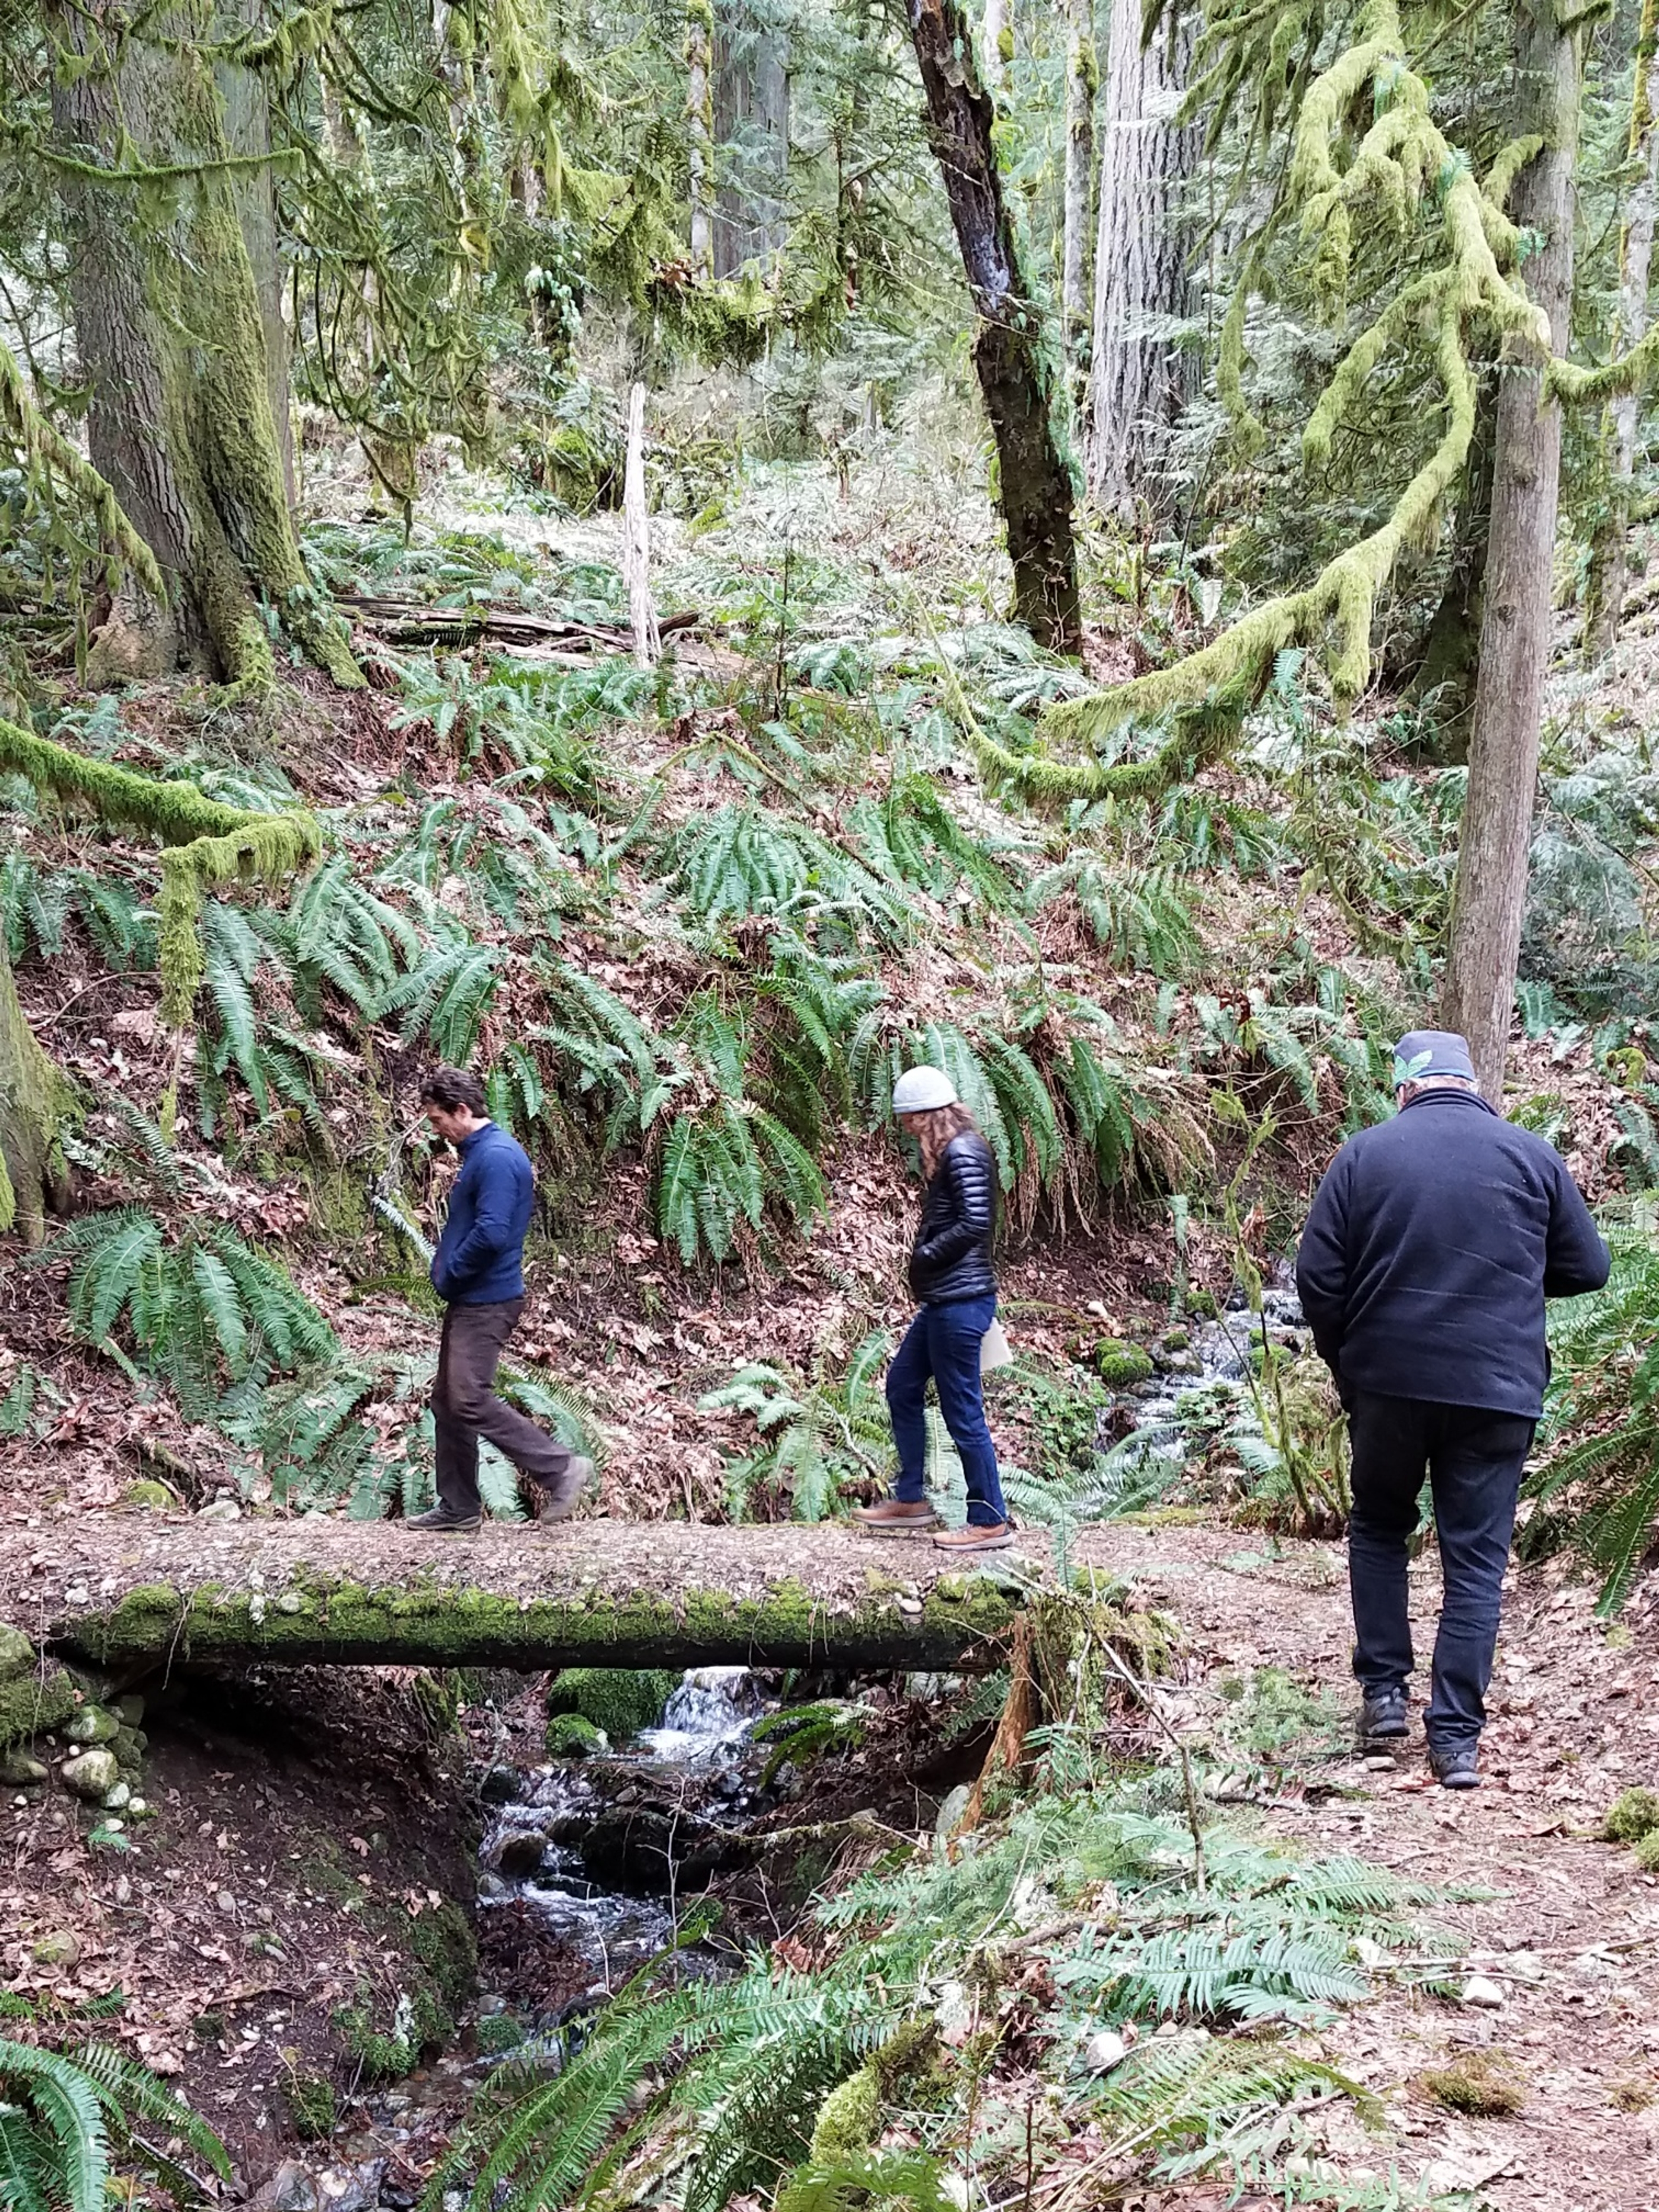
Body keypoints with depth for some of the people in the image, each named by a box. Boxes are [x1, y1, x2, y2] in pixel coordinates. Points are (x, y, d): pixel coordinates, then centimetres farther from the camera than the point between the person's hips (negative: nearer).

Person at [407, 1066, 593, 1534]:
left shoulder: (497, 1158, -18)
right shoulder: (481, 1153, 14)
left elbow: (491, 1233, -26)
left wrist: (448, 1274, -13)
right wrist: (446, 1271, 8)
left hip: (486, 1302, -11)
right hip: (469, 1301, 11)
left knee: (470, 1401, -13)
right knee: (447, 1403, 12)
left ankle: (560, 1469, -7)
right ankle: (458, 1508, 18)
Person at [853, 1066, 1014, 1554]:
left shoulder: (962, 1154, -17)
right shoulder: (950, 1151, 14)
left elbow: (975, 1222, -26)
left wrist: (925, 1256, -15)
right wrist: (926, 1255, 5)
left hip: (960, 1302, -11)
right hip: (945, 1299, 11)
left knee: (963, 1411, -4)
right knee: (902, 1386, 20)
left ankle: (991, 1522, 5)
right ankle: (911, 1501, 29)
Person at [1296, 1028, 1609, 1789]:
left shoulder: (1364, 1155, -1)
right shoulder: (1532, 1156, 1)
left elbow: (1316, 1280, -4)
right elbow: (1586, 1268, 7)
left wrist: (1346, 1366, 11)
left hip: (1389, 1381, 0)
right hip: (1499, 1390, 0)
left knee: (1378, 1527, 21)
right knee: (1476, 1559, 4)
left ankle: (1383, 1692, 18)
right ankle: (1457, 1737, 2)